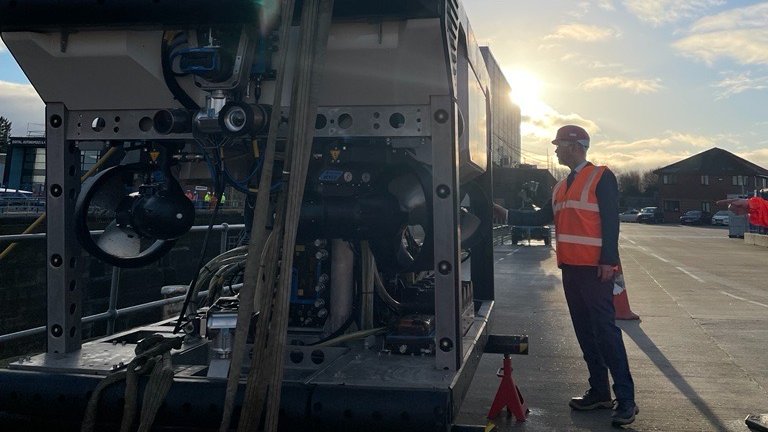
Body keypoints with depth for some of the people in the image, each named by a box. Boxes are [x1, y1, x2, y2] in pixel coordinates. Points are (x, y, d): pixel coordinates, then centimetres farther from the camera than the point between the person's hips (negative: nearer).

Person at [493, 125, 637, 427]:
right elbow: (541, 217, 19)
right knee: (585, 332, 11)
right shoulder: (561, 186, 18)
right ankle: (599, 392, 20)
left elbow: (610, 222, -12)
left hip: (594, 269, -8)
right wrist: (506, 214, 13)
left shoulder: (601, 177, -5)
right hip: (570, 268, 8)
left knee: (605, 330, -9)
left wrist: (608, 261, -18)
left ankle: (625, 399, -5)